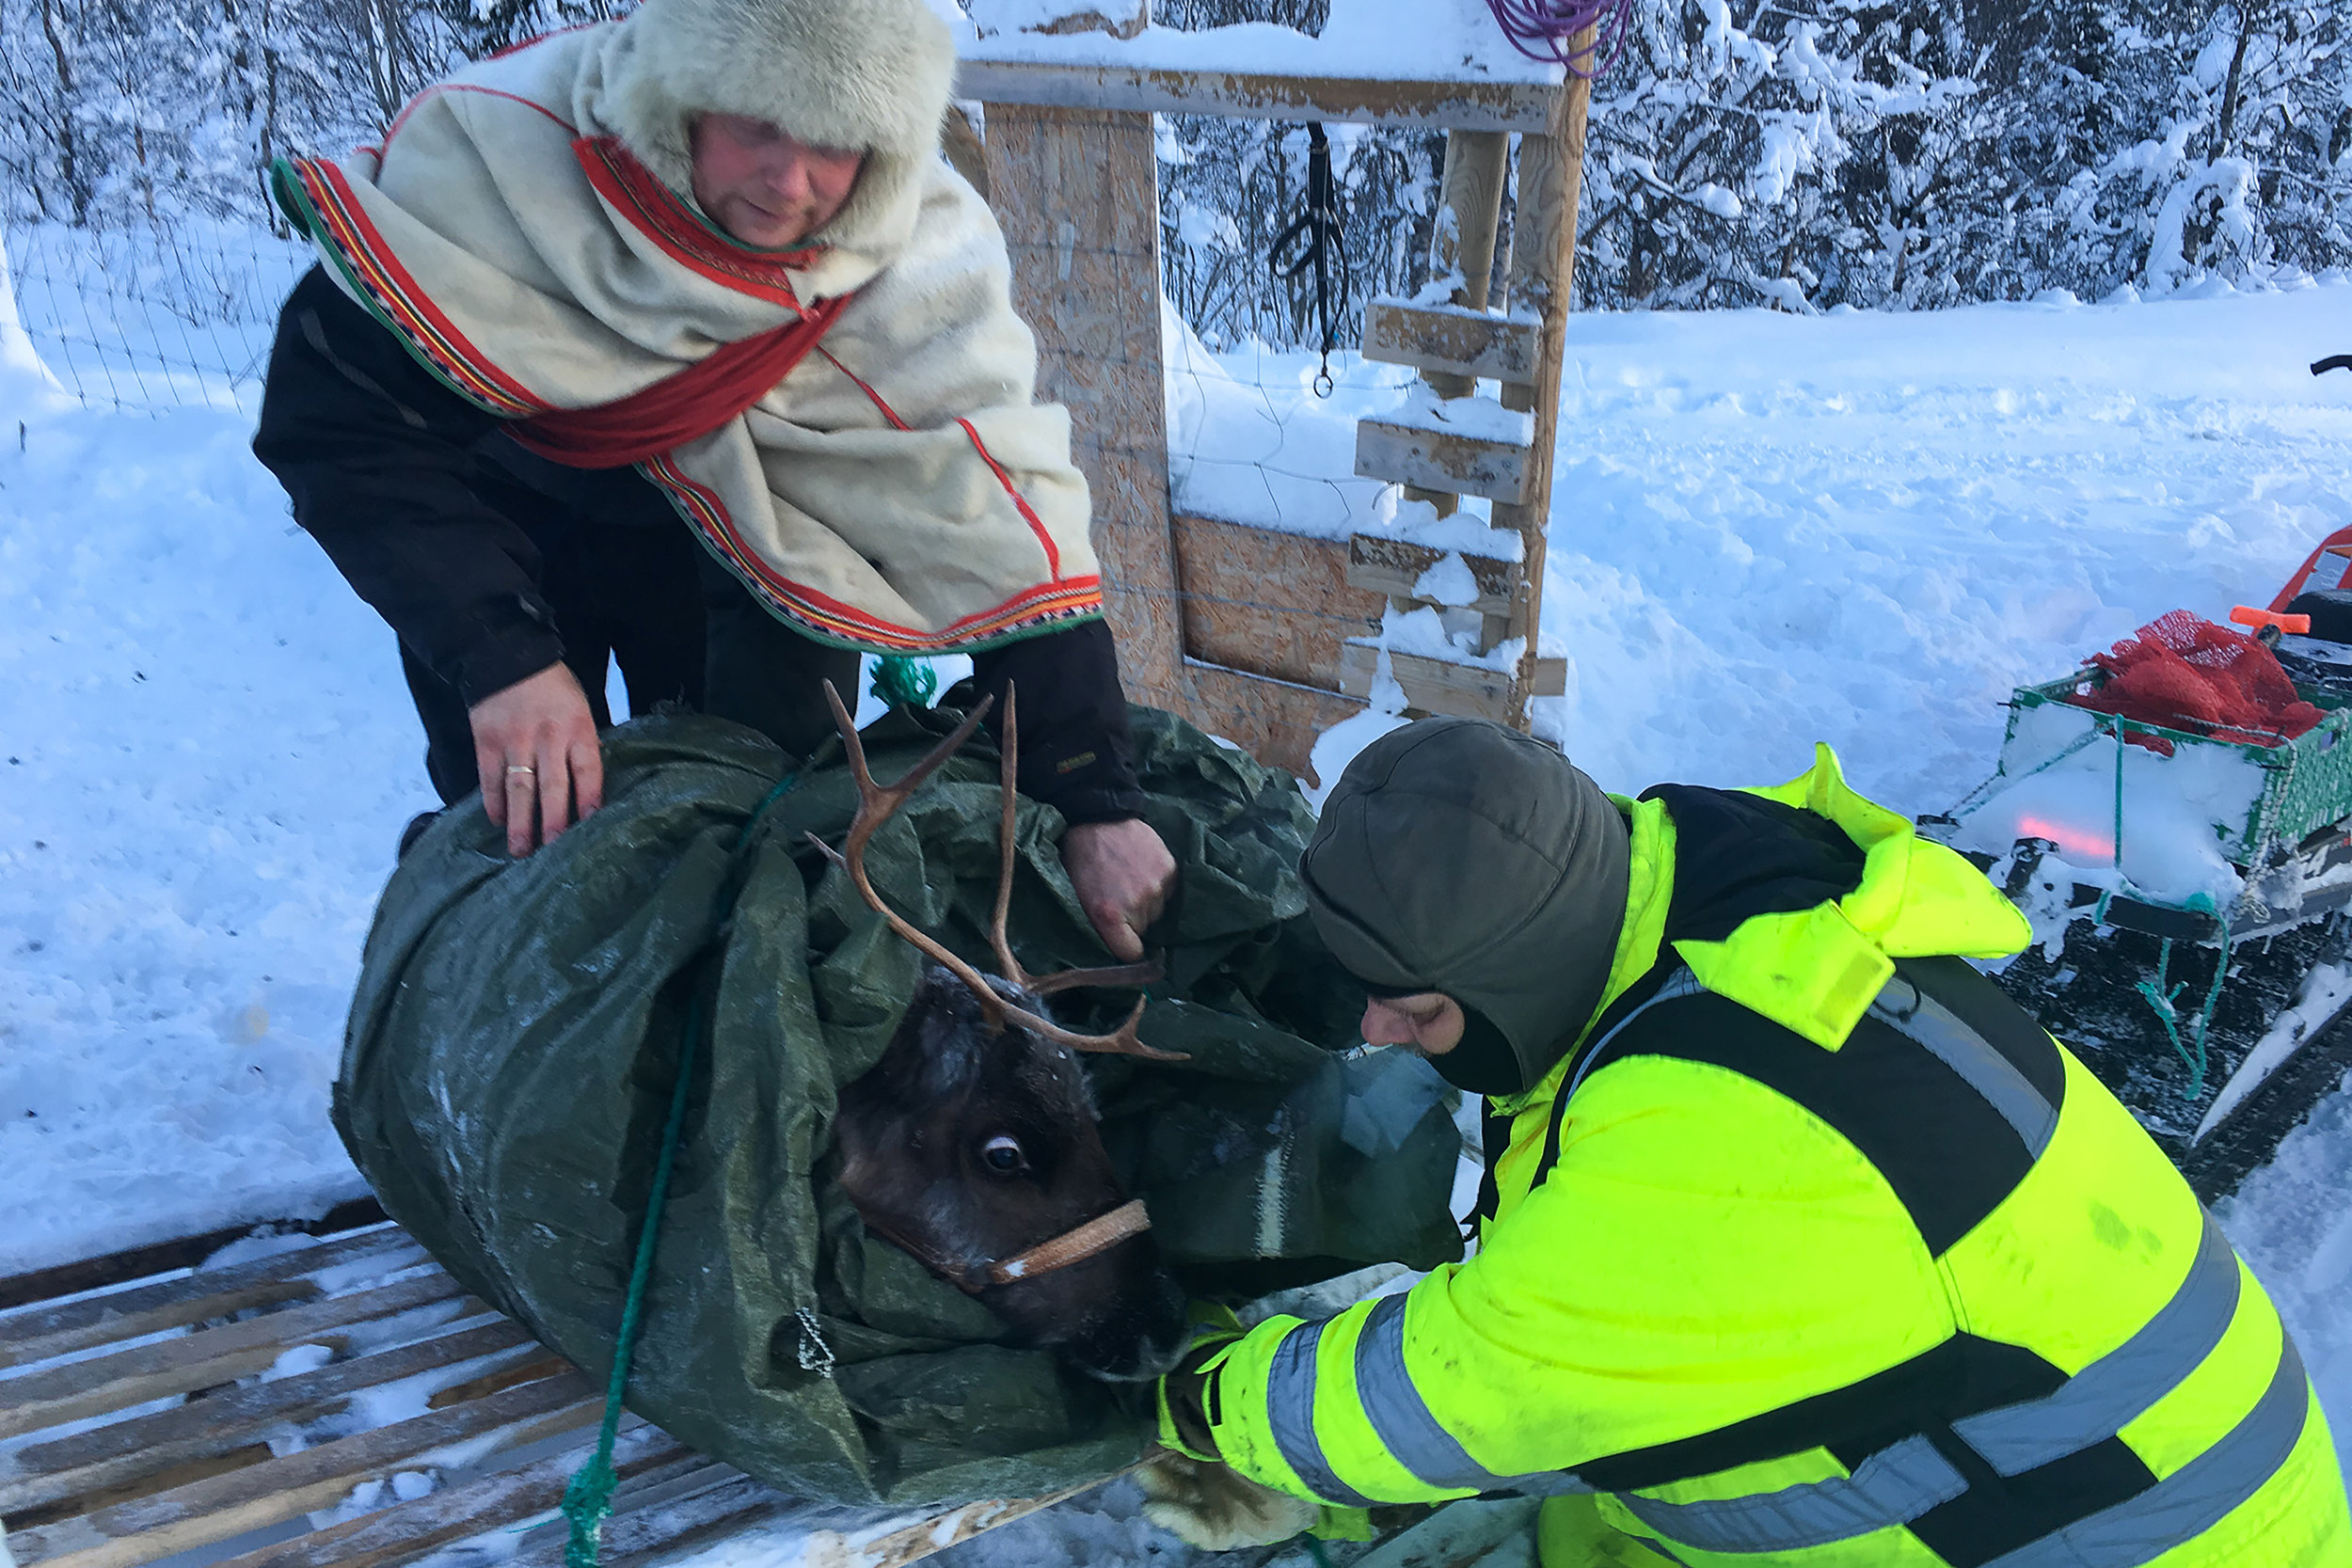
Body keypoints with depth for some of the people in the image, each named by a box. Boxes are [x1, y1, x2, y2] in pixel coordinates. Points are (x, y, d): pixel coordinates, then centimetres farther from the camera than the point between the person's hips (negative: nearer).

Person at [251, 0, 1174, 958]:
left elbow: (1003, 522, -27)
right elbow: (332, 410, -31)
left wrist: (1096, 803, -30)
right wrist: (497, 654, -41)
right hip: (501, 508, -1)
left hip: (742, 529, 1)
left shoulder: (927, 258, -30)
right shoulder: (501, 153, -36)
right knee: (519, 825, 1)